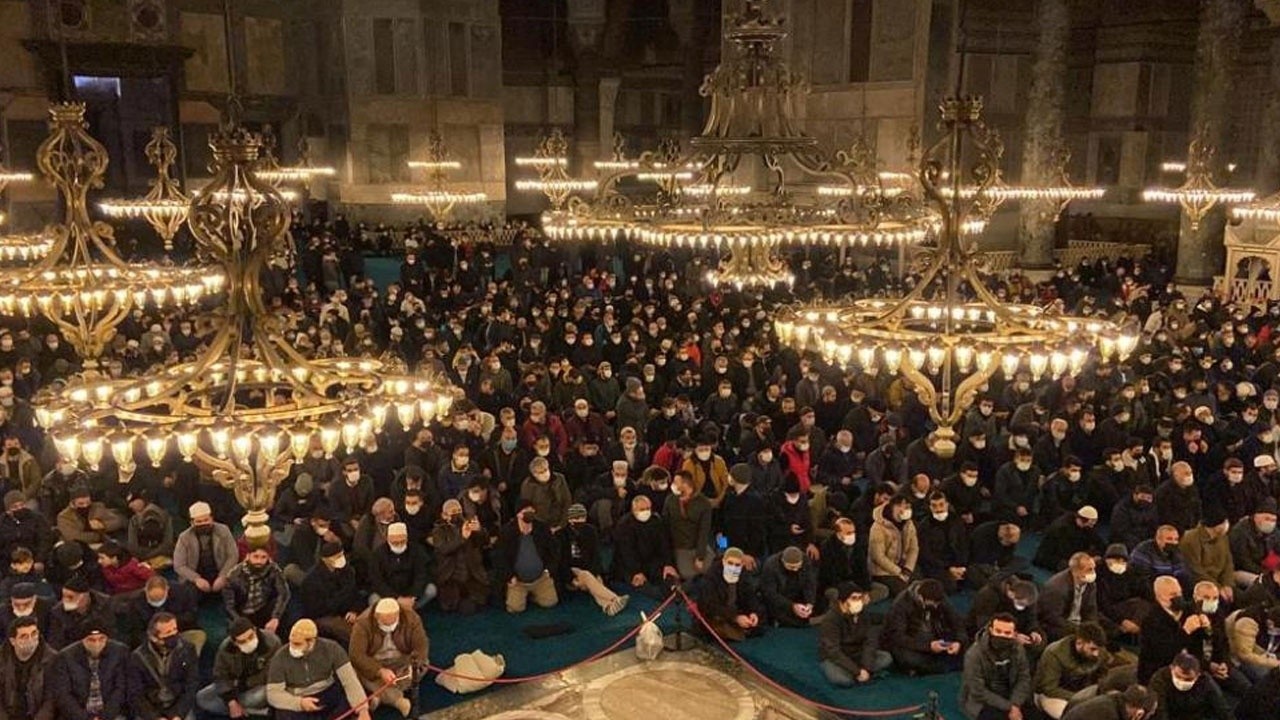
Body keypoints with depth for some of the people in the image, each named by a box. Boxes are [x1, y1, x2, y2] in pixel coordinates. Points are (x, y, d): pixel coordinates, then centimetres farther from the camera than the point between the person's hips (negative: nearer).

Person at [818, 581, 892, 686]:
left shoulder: (863, 615, -5)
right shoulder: (830, 620, -23)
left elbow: (870, 642, -10)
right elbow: (833, 652, -27)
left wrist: (866, 668, -24)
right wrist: (857, 671, -28)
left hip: (857, 655, 5)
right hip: (834, 659, -5)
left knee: (886, 658, -13)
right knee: (843, 680, -35)